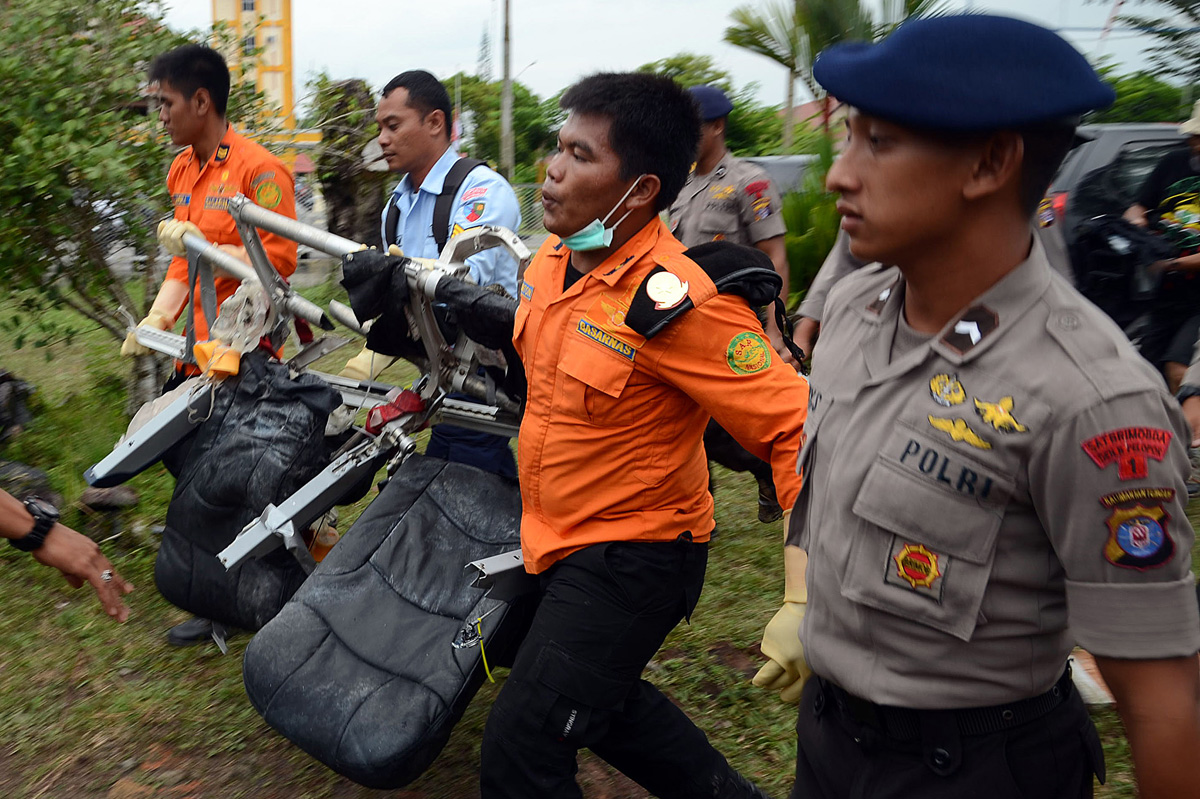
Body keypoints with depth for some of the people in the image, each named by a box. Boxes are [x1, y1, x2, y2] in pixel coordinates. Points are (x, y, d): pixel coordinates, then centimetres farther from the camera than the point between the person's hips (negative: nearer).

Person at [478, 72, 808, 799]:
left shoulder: (677, 300, -28)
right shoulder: (554, 257, -3)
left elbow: (796, 426, -28)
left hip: (635, 557, -9)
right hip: (558, 540, 9)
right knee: (600, 698, 27)